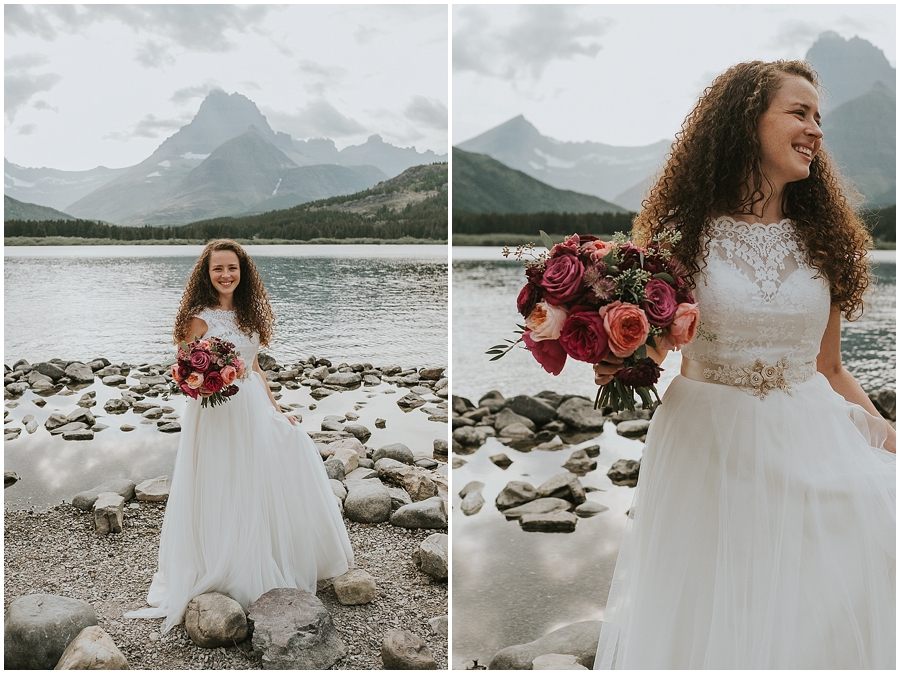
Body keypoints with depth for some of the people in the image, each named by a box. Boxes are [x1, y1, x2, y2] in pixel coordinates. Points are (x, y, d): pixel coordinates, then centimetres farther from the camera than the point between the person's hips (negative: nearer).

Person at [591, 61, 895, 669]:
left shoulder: (822, 241, 6)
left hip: (810, 452, 3)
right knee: (706, 621, 9)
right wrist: (617, 364, -18)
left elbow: (830, 369, 12)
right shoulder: (685, 234, -3)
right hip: (707, 452, -3)